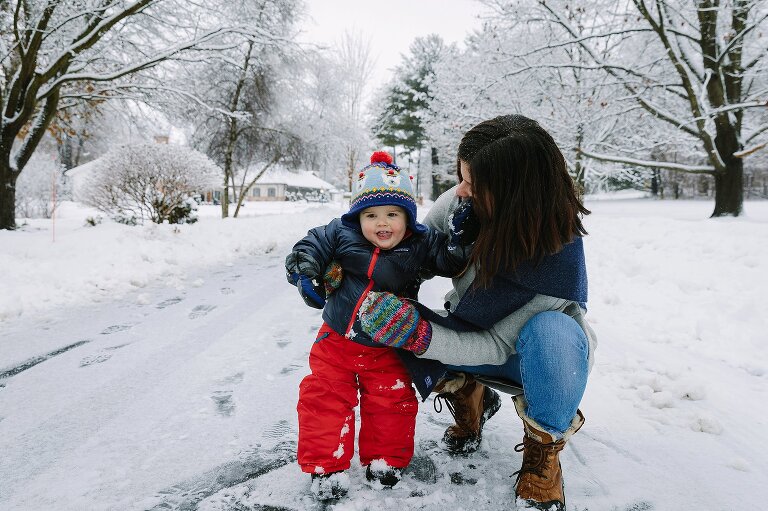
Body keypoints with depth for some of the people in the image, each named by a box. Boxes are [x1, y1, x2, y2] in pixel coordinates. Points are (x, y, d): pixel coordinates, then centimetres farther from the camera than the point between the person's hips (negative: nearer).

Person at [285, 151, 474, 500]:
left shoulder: (420, 243, -10)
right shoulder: (341, 234, -11)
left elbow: (451, 261, -7)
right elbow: (309, 247, -6)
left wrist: (460, 235, -24)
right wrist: (305, 274, -24)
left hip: (386, 349, 0)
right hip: (337, 341, 1)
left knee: (392, 402, 7)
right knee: (324, 398, 1)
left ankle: (385, 459, 30)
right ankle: (325, 465, 18)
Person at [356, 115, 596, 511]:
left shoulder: (560, 265, -35)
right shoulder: (460, 202, -23)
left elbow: (499, 344, -29)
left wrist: (416, 336, -41)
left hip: (531, 354, -4)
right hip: (470, 335, 5)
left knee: (550, 331, -40)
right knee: (391, 329, -20)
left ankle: (543, 451, -12)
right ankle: (471, 396, 7)